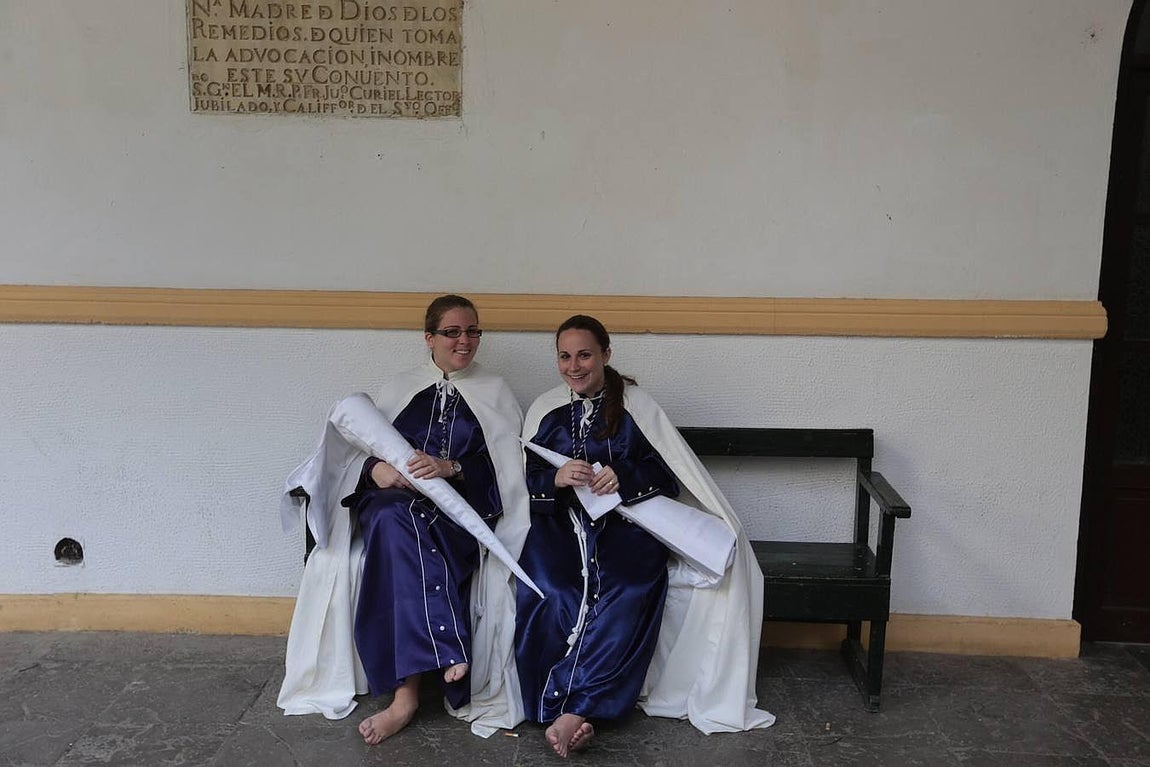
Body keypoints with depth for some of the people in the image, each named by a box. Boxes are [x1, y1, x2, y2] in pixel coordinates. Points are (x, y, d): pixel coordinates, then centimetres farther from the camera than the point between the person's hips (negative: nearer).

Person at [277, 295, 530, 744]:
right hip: (393, 500, 2)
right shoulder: (398, 390, 20)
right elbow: (364, 453, 15)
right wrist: (376, 469, -10)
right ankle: (447, 655, -39)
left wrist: (450, 466, -16)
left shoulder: (494, 394, 14)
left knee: (396, 524, -35)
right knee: (391, 517, -36)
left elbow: (505, 468, 2)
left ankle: (406, 695, -38)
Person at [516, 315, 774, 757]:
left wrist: (624, 477, -19)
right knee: (547, 596, -30)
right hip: (560, 521, 2)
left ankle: (569, 708, -24)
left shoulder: (636, 406, 4)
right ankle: (578, 711, -19)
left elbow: (670, 474, 0)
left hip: (626, 522, -1)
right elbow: (523, 480, 7)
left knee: (625, 596, -31)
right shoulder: (544, 410, 11)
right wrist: (556, 478, -16)